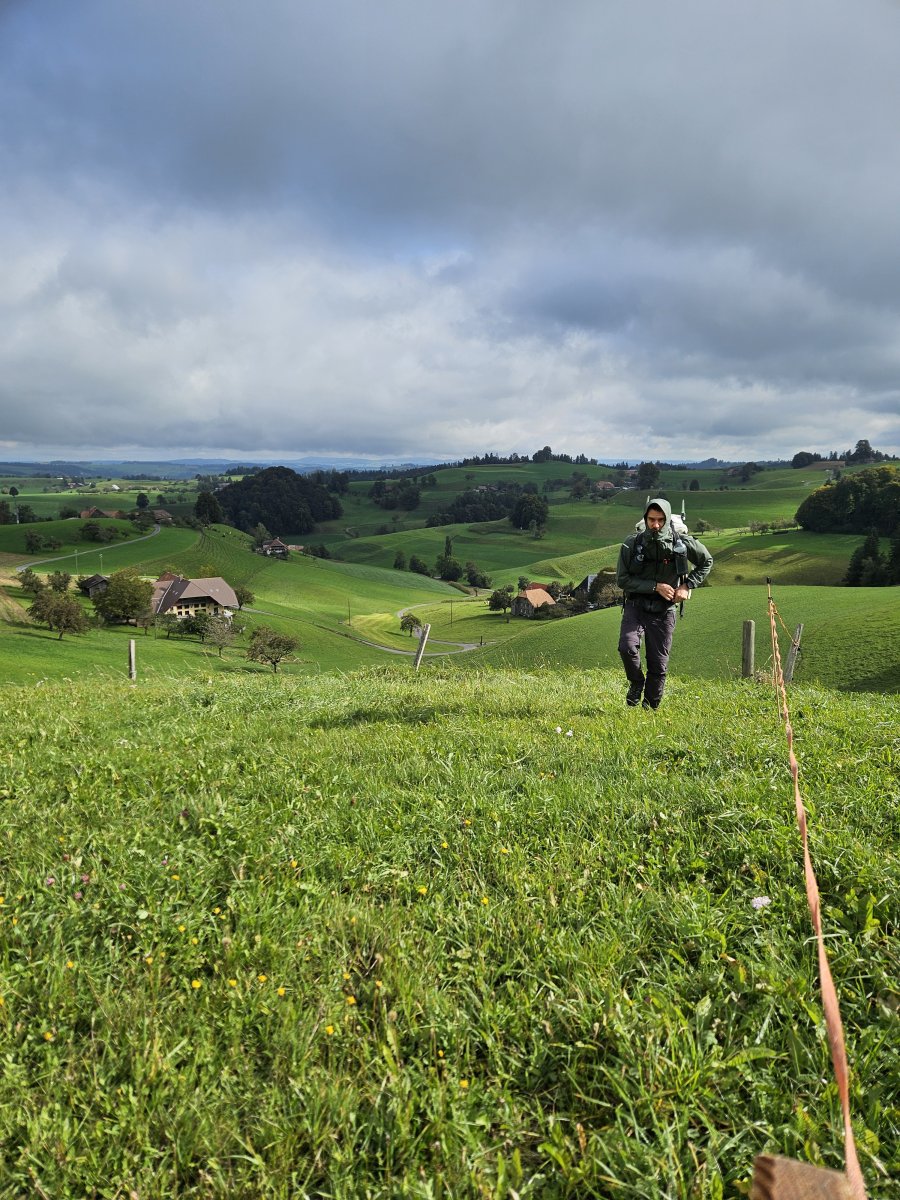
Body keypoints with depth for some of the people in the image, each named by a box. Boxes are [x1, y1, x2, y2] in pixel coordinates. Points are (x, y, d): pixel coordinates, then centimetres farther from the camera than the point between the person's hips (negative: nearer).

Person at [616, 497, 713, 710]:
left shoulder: (682, 543, -8)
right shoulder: (632, 544, -11)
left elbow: (706, 562, 10)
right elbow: (622, 580, -9)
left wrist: (687, 586, -2)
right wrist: (656, 586, -17)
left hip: (664, 610, 1)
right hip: (636, 605, -1)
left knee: (659, 665, 5)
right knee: (627, 647, -24)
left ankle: (650, 708, 23)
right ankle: (636, 683, 7)